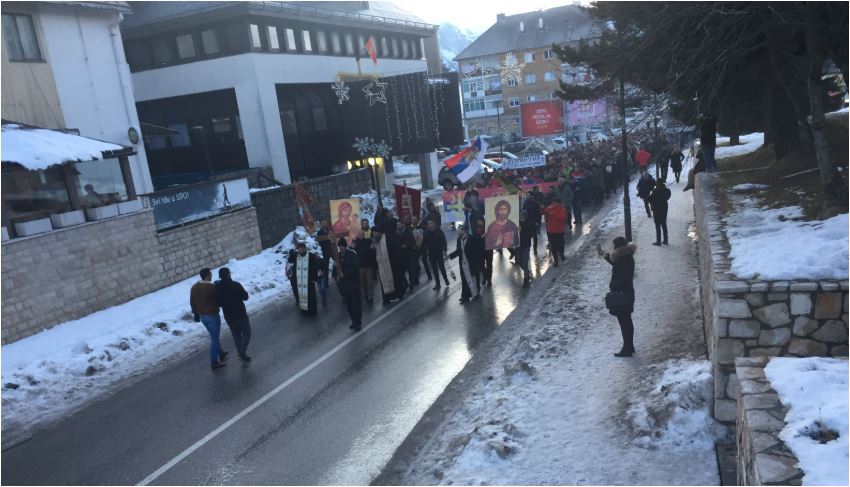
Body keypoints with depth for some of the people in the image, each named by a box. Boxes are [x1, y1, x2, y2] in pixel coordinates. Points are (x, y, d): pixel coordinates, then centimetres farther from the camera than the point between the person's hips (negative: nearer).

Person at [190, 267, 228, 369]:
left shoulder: (194, 287, 3)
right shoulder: (212, 287, -20)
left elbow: (192, 302, 10)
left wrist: (196, 313, 20)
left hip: (202, 315, 8)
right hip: (212, 315, -8)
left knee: (214, 335, 24)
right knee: (214, 338, 2)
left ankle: (221, 354, 39)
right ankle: (214, 362, 5)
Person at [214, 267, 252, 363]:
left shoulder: (217, 288, -5)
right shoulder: (236, 285, -16)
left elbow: (218, 303, 0)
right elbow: (245, 297, -8)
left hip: (228, 316, 4)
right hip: (240, 314, -4)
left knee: (236, 334, 18)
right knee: (247, 333, 9)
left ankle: (240, 353, 23)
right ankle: (243, 351, -9)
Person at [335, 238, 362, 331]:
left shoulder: (352, 254, -10)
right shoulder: (338, 255, 6)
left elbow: (355, 267, -17)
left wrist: (344, 274, -20)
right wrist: (337, 275, -3)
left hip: (353, 284, -5)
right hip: (343, 284, 5)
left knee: (355, 304, -2)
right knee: (348, 305, 10)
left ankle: (357, 322, 8)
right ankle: (354, 321, 23)